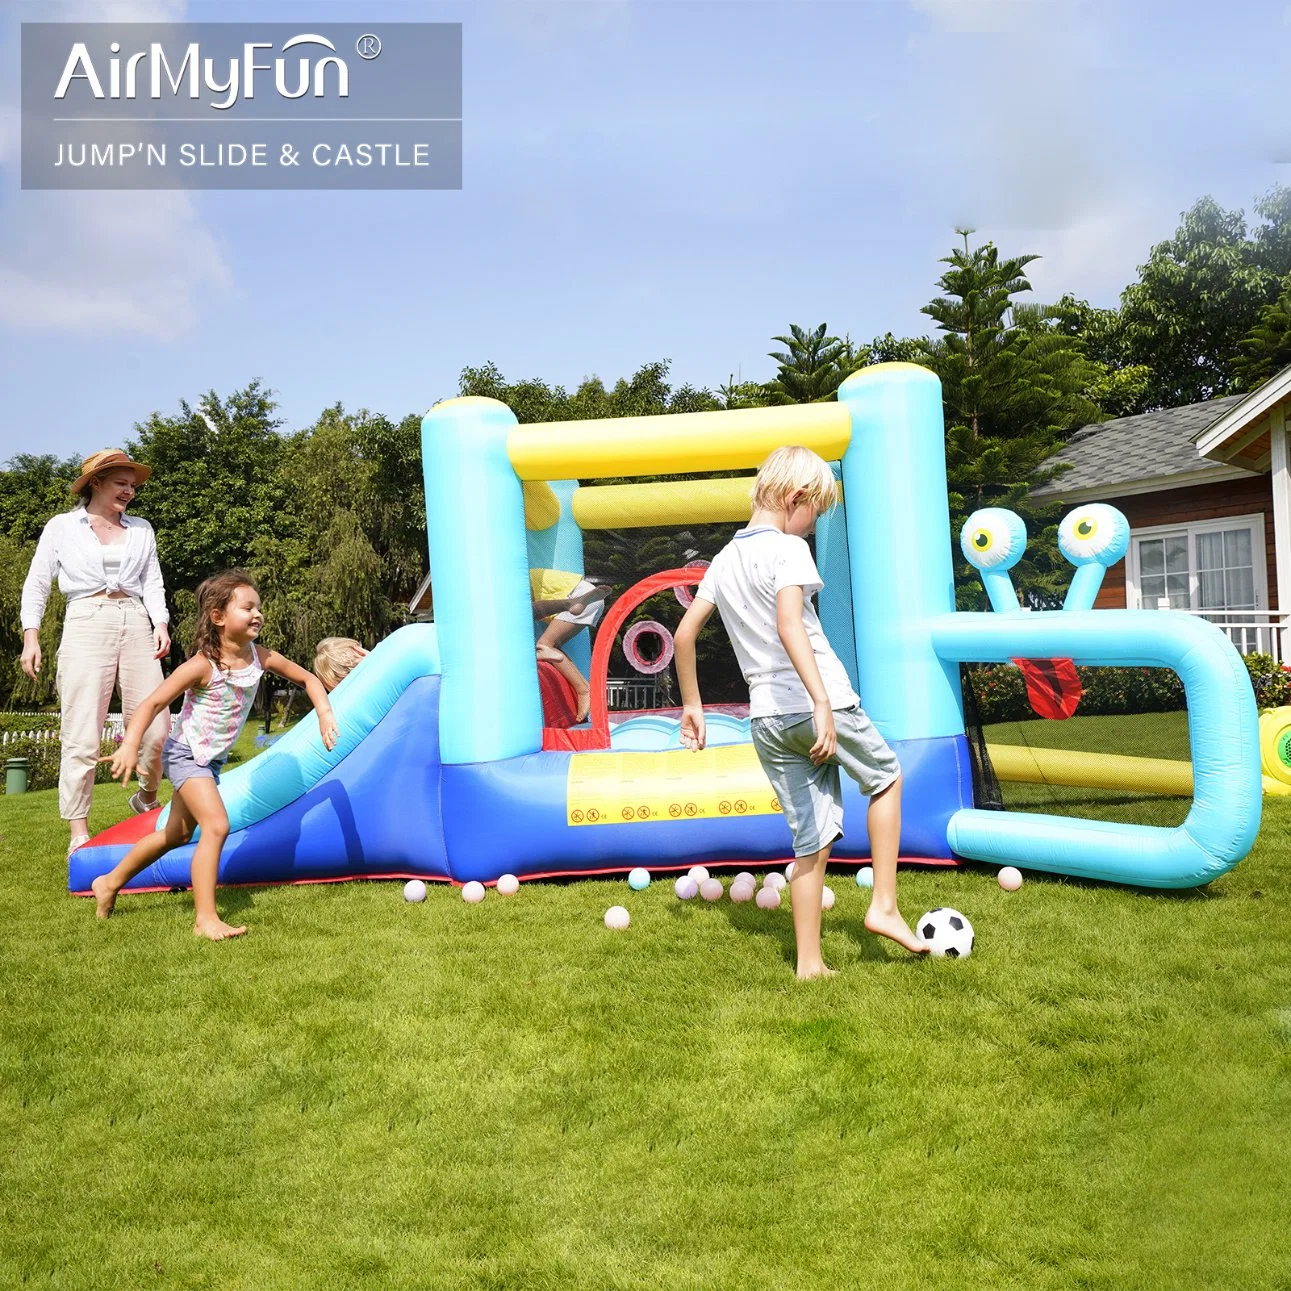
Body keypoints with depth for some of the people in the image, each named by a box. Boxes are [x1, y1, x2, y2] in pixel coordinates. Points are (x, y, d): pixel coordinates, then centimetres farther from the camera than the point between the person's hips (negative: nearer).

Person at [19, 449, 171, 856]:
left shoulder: (141, 530, 18)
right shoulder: (62, 527, 11)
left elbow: (153, 582, 15)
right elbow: (37, 585, 11)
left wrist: (161, 623, -2)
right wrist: (30, 636, 0)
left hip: (136, 626, 3)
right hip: (86, 625, -3)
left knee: (155, 728, -3)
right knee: (82, 735, -6)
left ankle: (147, 799, 24)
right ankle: (78, 832, 0)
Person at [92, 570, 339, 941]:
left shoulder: (260, 657, -8)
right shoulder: (202, 666, -24)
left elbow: (308, 678, 3)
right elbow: (152, 703, -22)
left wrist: (325, 714, -12)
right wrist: (130, 745, -35)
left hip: (212, 759, 8)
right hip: (187, 754, -8)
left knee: (178, 833, 20)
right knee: (216, 825, -22)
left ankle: (110, 883, 39)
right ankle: (205, 918, -17)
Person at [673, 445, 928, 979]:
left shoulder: (725, 559, 12)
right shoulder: (788, 549, -10)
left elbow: (684, 633, 14)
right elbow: (789, 624, -27)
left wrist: (691, 704, 22)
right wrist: (822, 701, -33)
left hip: (767, 720, 6)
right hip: (818, 706, -6)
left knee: (812, 839, 13)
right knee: (886, 778, 20)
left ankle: (809, 962, 16)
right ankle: (884, 906, 18)